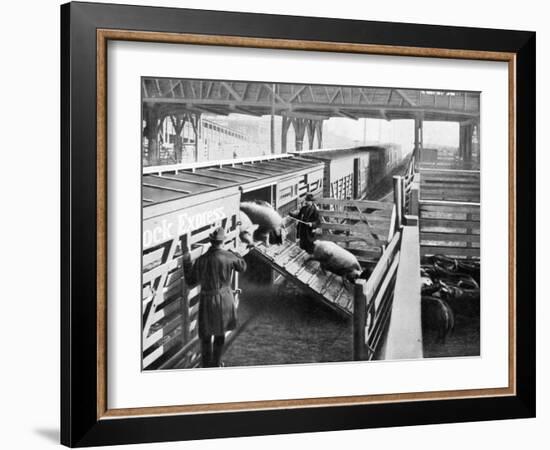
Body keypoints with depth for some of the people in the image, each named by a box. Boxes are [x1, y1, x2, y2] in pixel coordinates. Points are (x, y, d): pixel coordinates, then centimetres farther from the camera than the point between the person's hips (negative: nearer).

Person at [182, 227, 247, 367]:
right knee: (220, 333, 20)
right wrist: (236, 254, 21)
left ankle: (207, 366, 19)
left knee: (205, 335, 13)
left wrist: (186, 261, 4)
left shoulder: (201, 260, -13)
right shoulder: (228, 257, -15)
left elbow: (191, 281, -1)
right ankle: (216, 364, 31)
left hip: (207, 301, -1)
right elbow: (242, 267, 6)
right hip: (225, 299, 1)